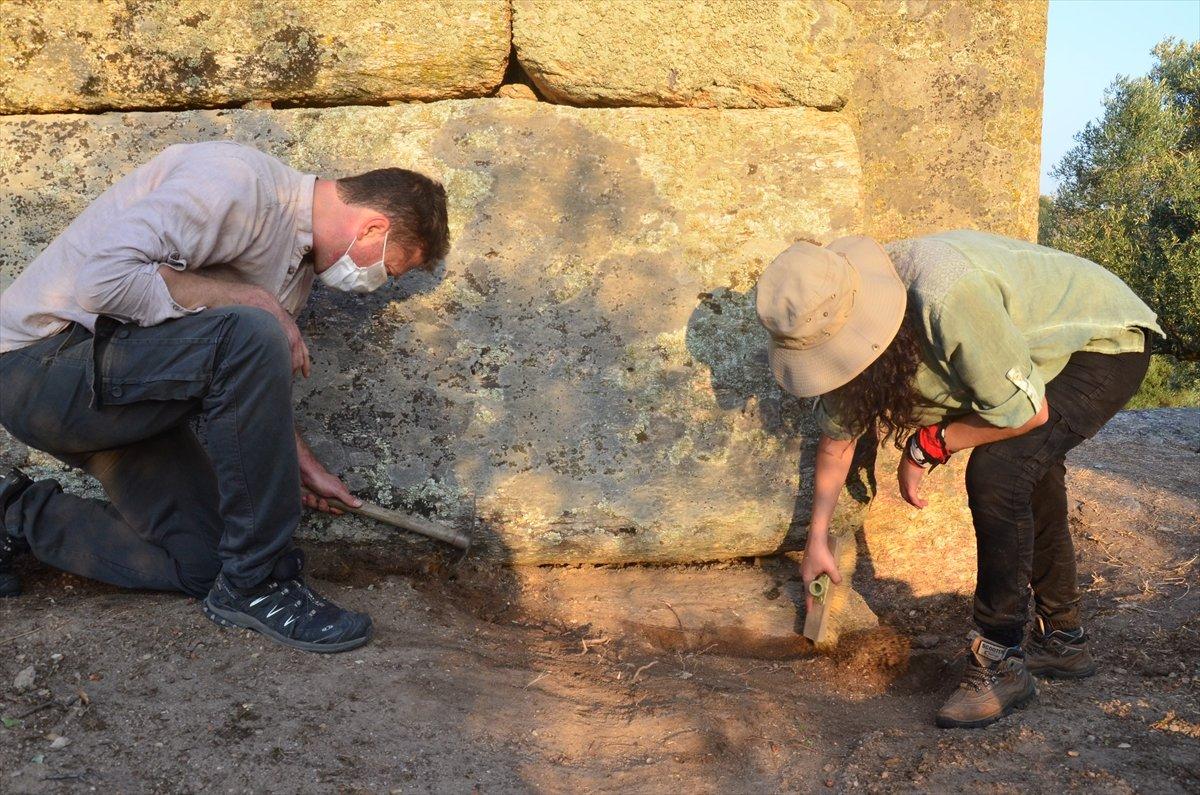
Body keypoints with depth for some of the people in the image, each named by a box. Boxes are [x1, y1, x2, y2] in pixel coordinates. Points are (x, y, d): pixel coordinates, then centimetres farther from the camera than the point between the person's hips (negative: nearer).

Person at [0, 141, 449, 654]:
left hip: (119, 390, 10)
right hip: (43, 359, -10)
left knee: (202, 564, 0)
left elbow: (255, 384, 24)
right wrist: (252, 300, -22)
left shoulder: (300, 264, 11)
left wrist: (303, 466, 25)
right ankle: (257, 584, -20)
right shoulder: (237, 181, -20)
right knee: (250, 334, -31)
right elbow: (103, 279, -29)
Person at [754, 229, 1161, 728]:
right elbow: (837, 433, 4)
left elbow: (1025, 412, -31)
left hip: (1106, 344, -9)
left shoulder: (944, 295, -41)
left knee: (997, 472, -23)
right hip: (1048, 349, 9)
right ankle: (1063, 640, 36)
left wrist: (926, 445, -18)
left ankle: (1000, 663, -12)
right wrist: (817, 538, 9)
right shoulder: (847, 328, -12)